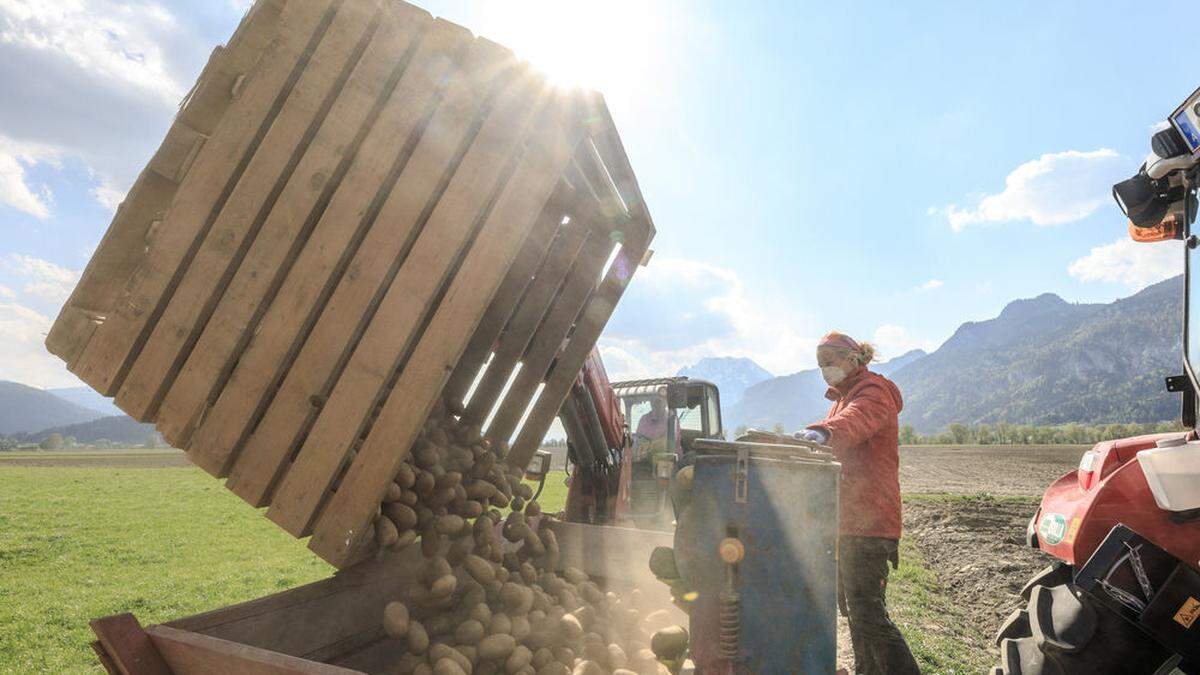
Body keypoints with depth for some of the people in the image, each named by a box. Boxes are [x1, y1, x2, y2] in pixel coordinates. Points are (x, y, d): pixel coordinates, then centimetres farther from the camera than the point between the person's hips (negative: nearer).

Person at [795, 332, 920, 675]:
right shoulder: (843, 397, 22)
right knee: (851, 605, 19)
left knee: (867, 612, -13)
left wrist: (822, 432, -52)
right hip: (847, 518, 10)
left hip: (868, 519, -10)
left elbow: (856, 420, -34)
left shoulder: (872, 389, -10)